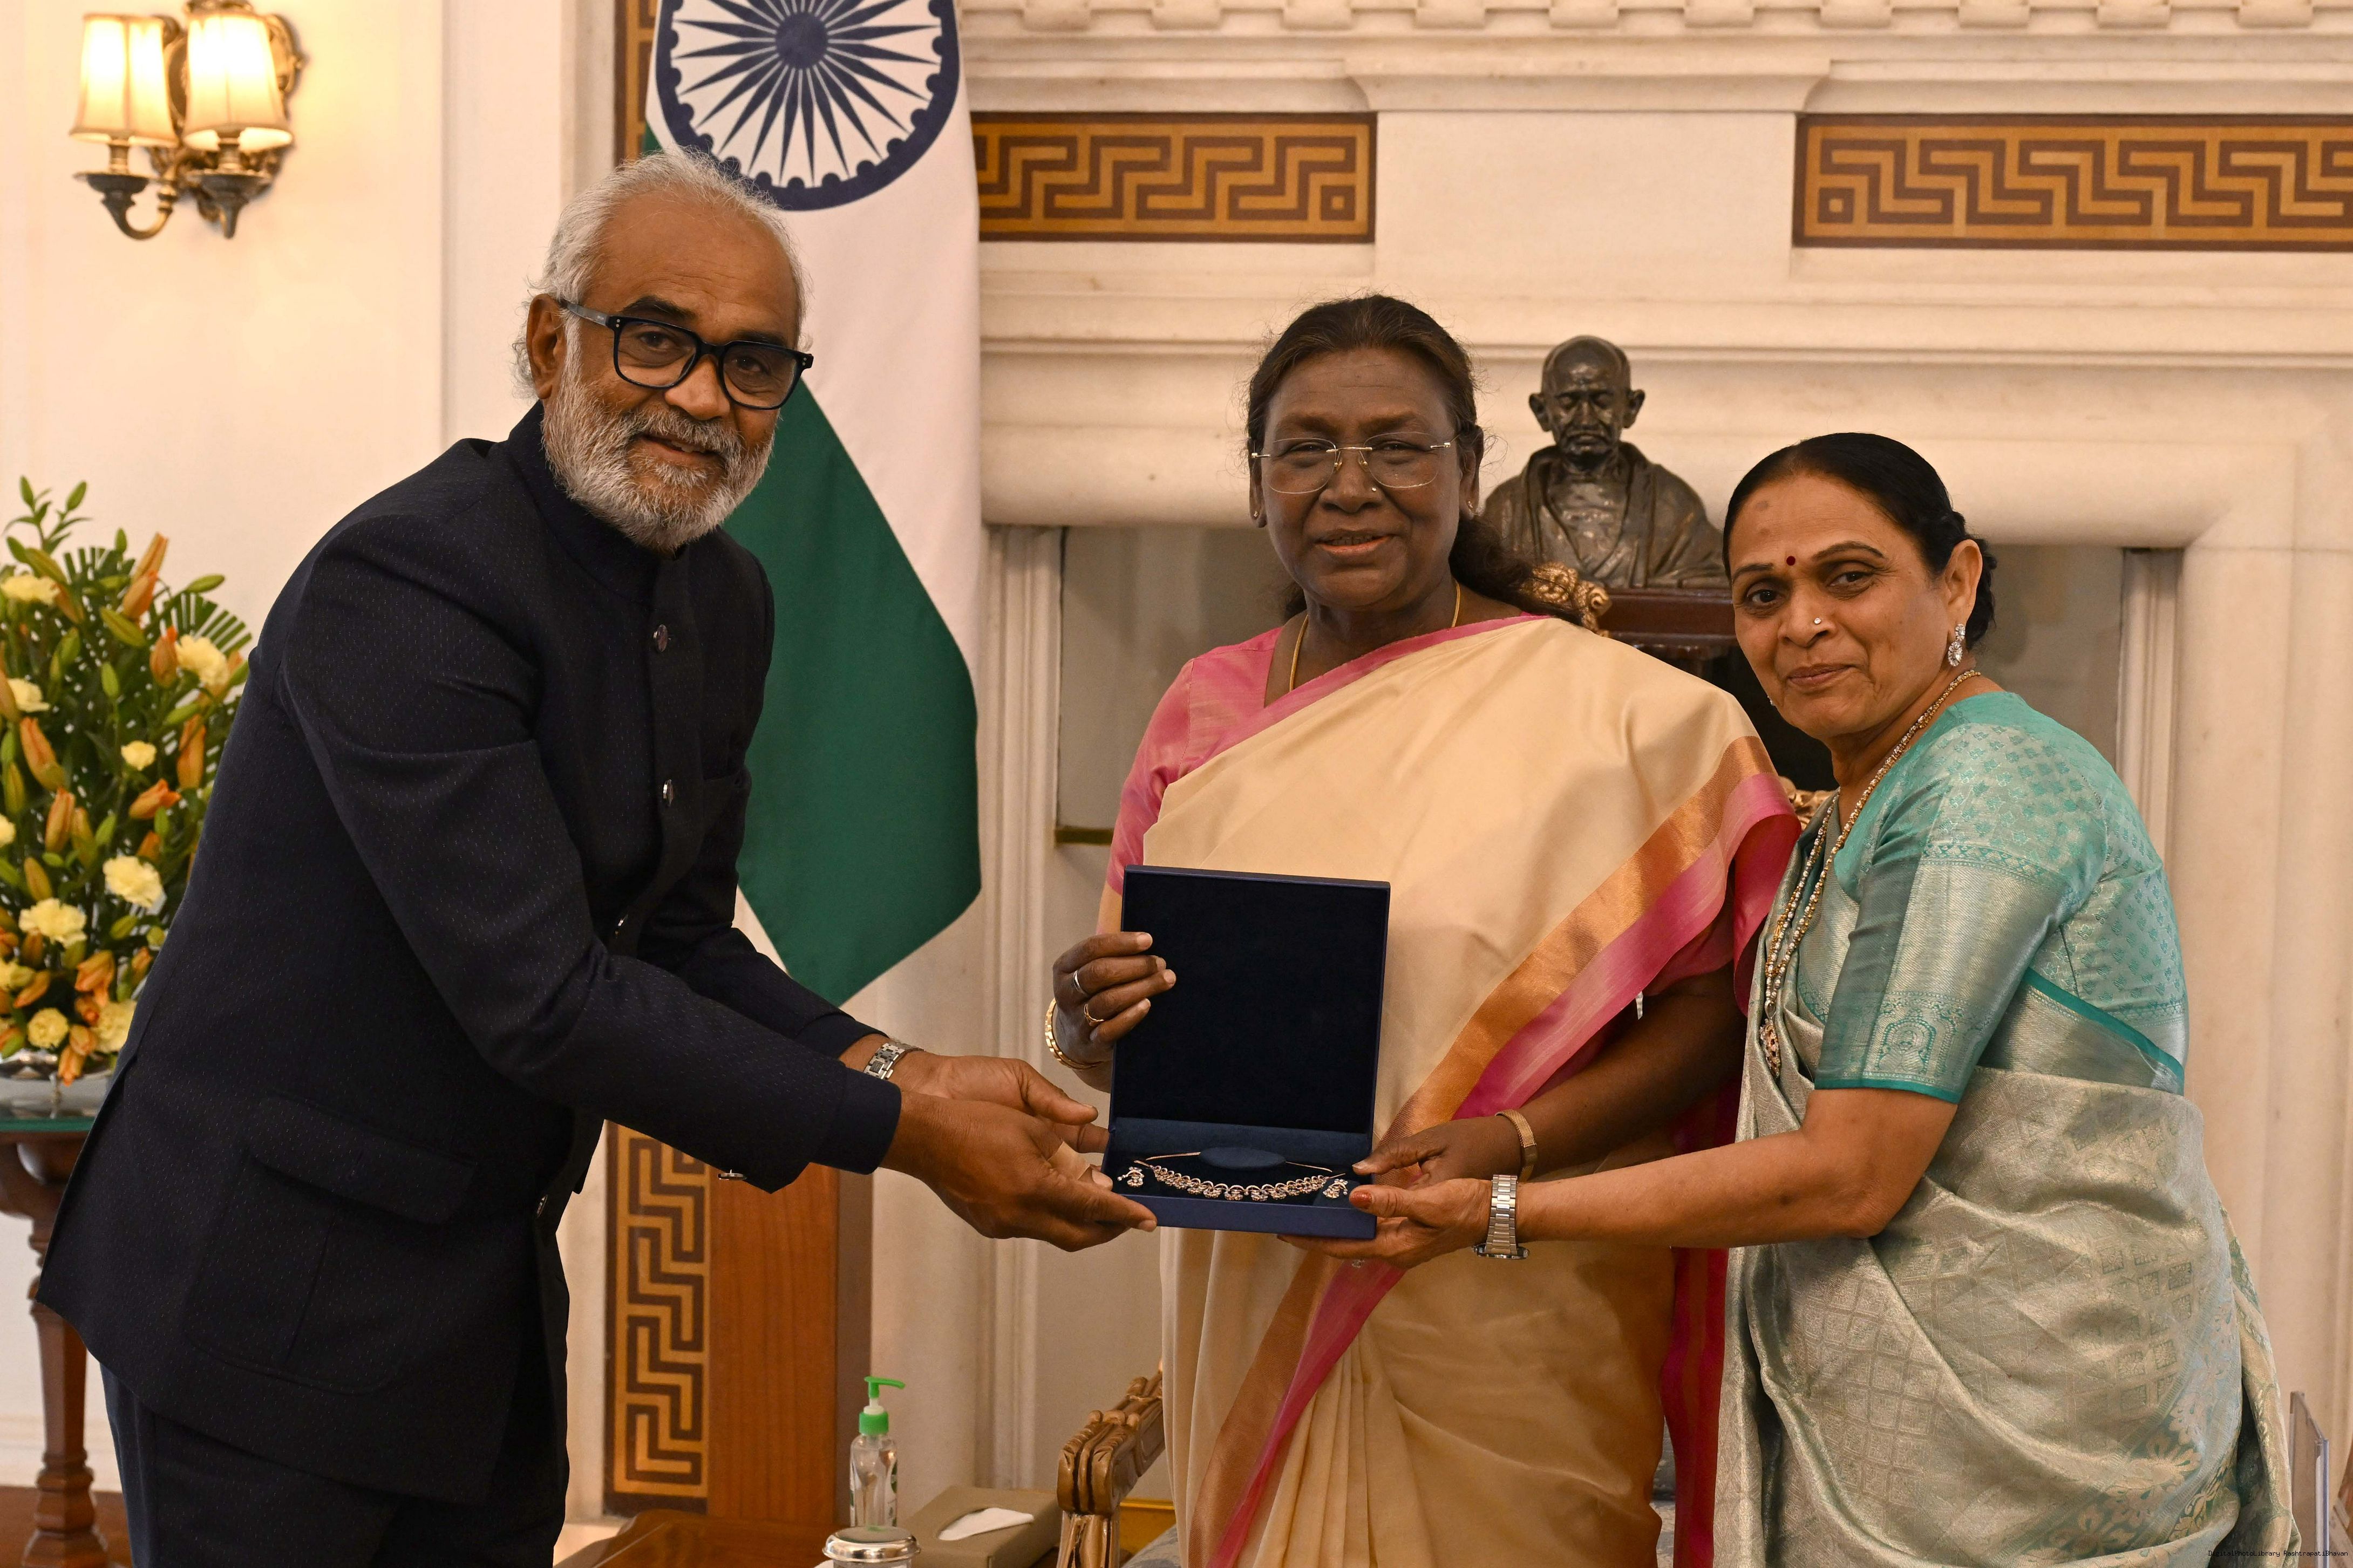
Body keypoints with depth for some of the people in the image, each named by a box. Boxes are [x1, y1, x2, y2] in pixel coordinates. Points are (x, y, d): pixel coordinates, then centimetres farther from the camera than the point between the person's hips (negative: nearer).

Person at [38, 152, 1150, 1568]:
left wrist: (891, 1068, -8)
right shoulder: (403, 585, -22)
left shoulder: (726, 601, 6)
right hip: (274, 1278, -8)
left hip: (492, 1283, 8)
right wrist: (897, 1129, -22)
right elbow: (539, 998, -26)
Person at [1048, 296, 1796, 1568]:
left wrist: (1503, 1147, -21)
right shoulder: (1211, 711, 6)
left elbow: (1706, 1010, -7)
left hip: (1511, 1336, -3)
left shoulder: (1605, 707, -7)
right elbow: (1114, 1038, 11)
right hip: (1258, 1316, 3)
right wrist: (1090, 1022, -12)